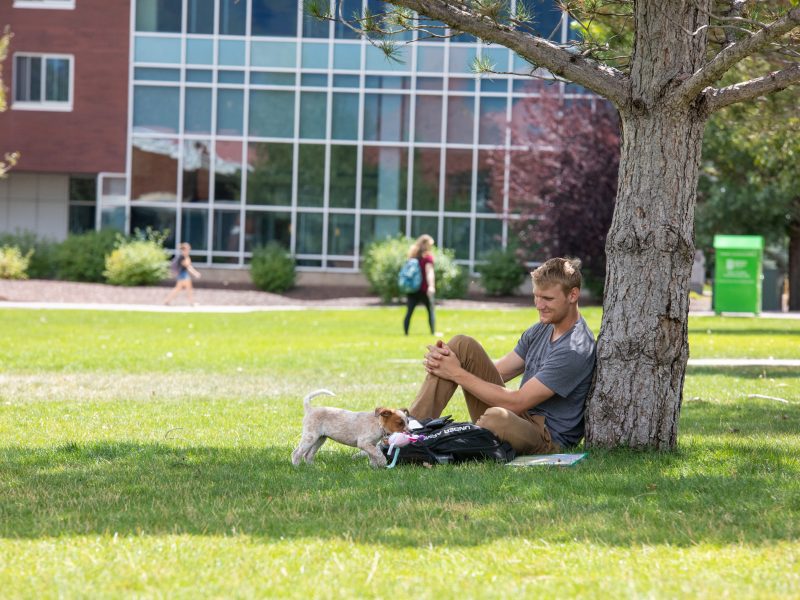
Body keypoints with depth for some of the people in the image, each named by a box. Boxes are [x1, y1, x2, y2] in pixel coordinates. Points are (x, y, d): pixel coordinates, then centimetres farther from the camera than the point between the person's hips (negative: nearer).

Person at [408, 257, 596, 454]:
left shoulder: (576, 350, -19)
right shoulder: (541, 330, 12)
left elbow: (516, 403, -20)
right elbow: (496, 372, 11)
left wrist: (457, 373, -15)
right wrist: (442, 360, -8)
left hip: (547, 440, -9)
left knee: (496, 417, -44)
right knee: (462, 344, -1)